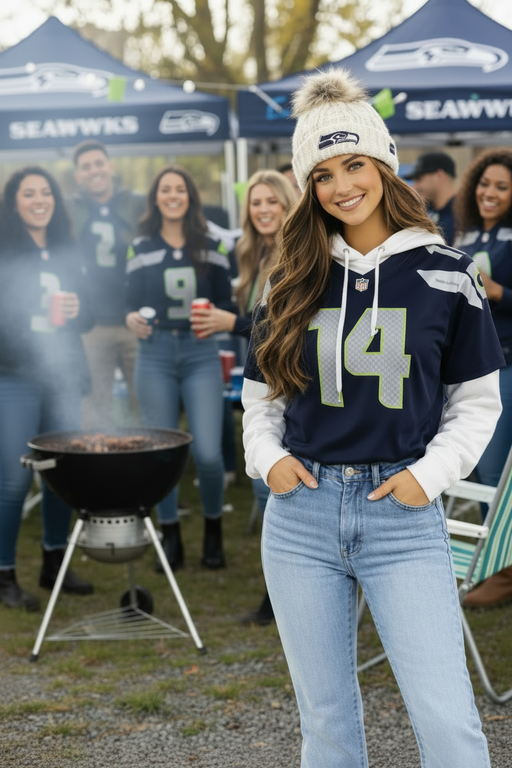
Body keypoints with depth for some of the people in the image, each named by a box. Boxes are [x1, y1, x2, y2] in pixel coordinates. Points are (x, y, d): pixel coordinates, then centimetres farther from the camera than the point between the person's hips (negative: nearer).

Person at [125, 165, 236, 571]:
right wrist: (133, 319, -11)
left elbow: (227, 302, 8)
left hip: (200, 353, -1)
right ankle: (171, 537, 20)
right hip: (155, 354, 1)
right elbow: (132, 304, 10)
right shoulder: (141, 248, 7)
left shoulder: (211, 247, 6)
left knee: (208, 453, -9)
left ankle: (213, 531, 15)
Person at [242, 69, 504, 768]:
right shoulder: (295, 279, 8)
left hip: (403, 515, -2)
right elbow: (260, 390, 16)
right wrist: (268, 456, -1)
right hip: (301, 512, 3)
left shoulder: (445, 275, 0)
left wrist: (430, 473, -8)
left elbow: (478, 401, 5)